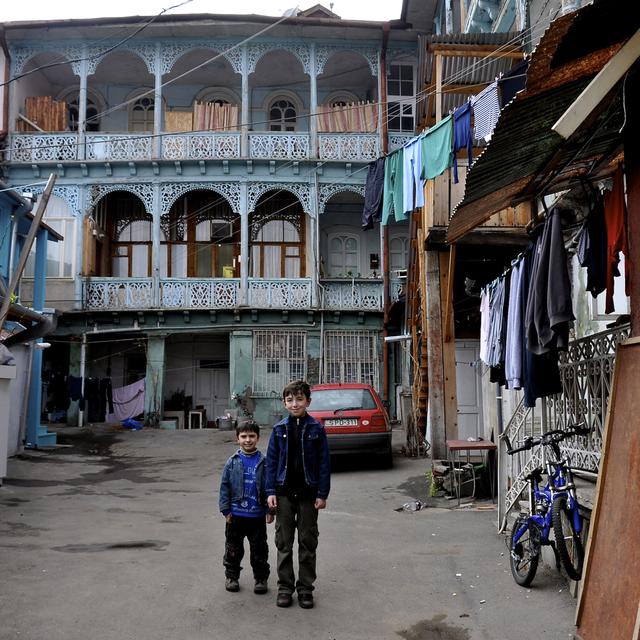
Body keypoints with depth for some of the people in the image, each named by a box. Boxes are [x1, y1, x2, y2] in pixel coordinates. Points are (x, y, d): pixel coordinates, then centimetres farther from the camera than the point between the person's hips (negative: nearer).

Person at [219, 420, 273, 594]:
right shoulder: (233, 461, -1)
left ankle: (261, 578, 22)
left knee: (259, 549, 9)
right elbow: (225, 486, 1)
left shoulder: (263, 461, -3)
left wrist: (270, 510, -3)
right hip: (236, 515, 1)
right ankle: (232, 576, 27)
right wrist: (226, 509, -3)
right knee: (233, 549, 12)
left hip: (257, 516, -1)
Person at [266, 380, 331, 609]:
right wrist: (271, 491, -3)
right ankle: (285, 587, 19)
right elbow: (271, 461, 3)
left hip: (308, 493, -1)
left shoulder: (316, 429, -3)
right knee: (284, 543, 8)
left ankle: (305, 588, 18)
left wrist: (322, 494, -6)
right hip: (284, 493, 1)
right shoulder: (279, 429, 2)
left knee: (308, 543, 7)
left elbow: (324, 462, -2)